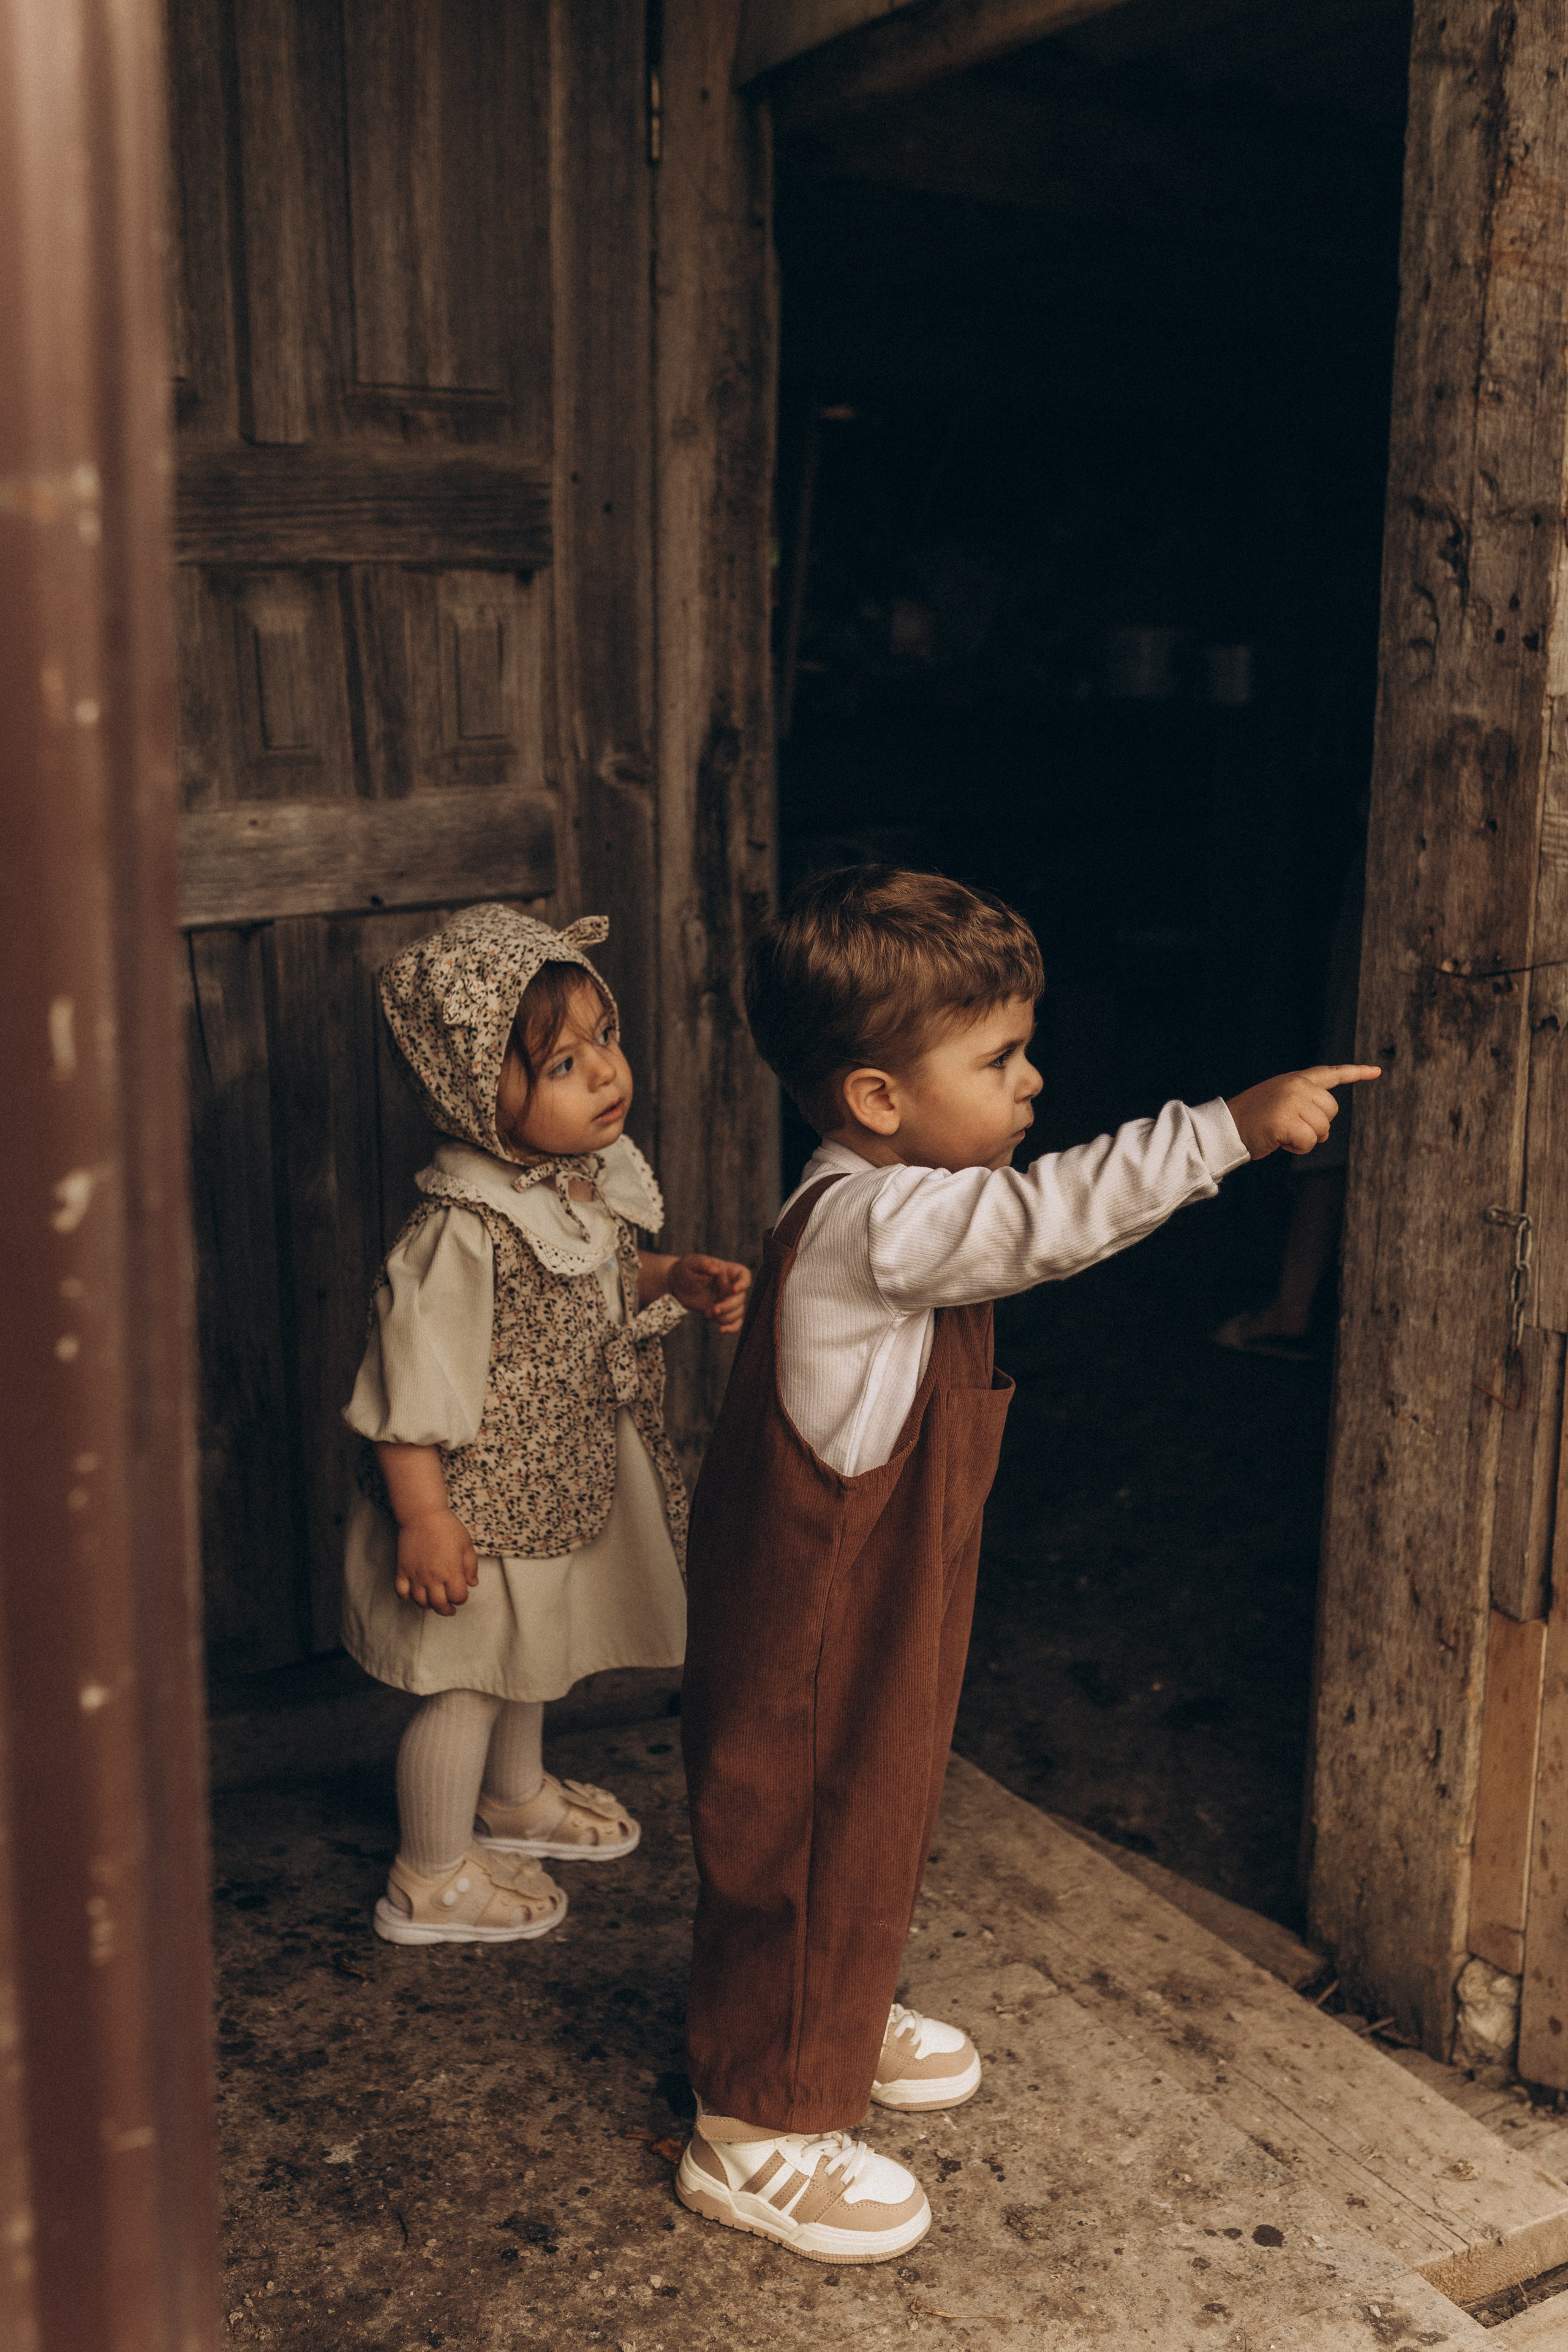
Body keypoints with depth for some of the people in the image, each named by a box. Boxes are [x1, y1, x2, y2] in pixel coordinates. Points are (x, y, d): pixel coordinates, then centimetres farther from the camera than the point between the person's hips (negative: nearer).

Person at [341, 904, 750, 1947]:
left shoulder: (593, 1175, -5)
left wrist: (677, 1280, -4)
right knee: (470, 1680, 9)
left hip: (564, 1473, 8)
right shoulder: (462, 1230, -31)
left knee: (530, 1651, 29)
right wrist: (424, 1518, -23)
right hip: (481, 1498, -8)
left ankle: (517, 1795, 54)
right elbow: (412, 1383, -26)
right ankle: (433, 1878, 30)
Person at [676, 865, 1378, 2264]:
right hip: (815, 1627, -10)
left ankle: (846, 2019, 50)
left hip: (887, 1601, 10)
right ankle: (759, 2133, 24)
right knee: (802, 1845, 6)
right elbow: (1059, 1215, -39)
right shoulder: (870, 1221, -30)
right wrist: (1235, 1126, -39)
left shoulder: (894, 1208, 3)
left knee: (882, 1817, 26)